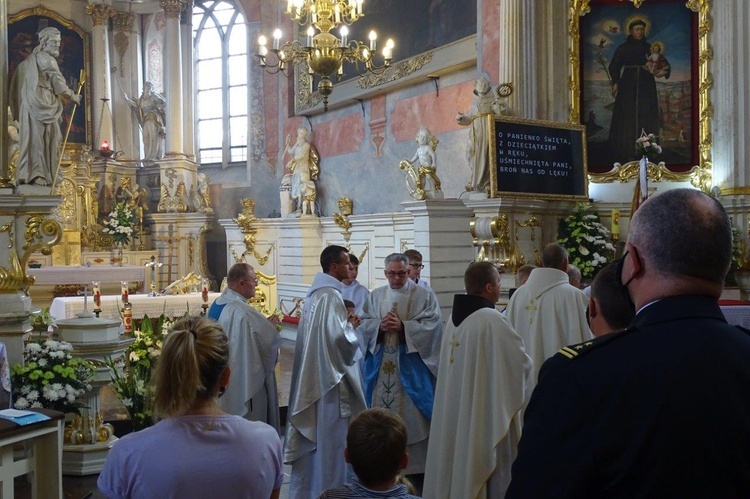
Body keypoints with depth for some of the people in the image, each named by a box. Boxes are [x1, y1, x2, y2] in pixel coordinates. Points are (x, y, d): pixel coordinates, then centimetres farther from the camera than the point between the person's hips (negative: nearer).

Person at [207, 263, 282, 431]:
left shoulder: (215, 306, 4)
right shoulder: (243, 311, -25)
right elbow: (272, 340, -22)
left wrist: (263, 324, 12)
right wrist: (270, 325, -1)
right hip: (246, 381, -9)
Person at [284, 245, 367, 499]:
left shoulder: (314, 293, 12)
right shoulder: (331, 295, -18)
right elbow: (340, 338, -26)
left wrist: (345, 323, 10)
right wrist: (352, 326, -6)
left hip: (312, 374, 10)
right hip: (330, 375, -10)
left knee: (315, 431, 16)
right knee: (330, 436, 0)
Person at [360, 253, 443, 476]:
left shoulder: (425, 296, 1)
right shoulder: (375, 296, 11)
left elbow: (432, 326, -10)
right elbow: (362, 324, 4)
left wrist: (402, 327, -19)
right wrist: (380, 326, -15)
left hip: (411, 369, -3)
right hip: (381, 369, 3)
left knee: (412, 418, -1)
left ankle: (415, 467, 8)